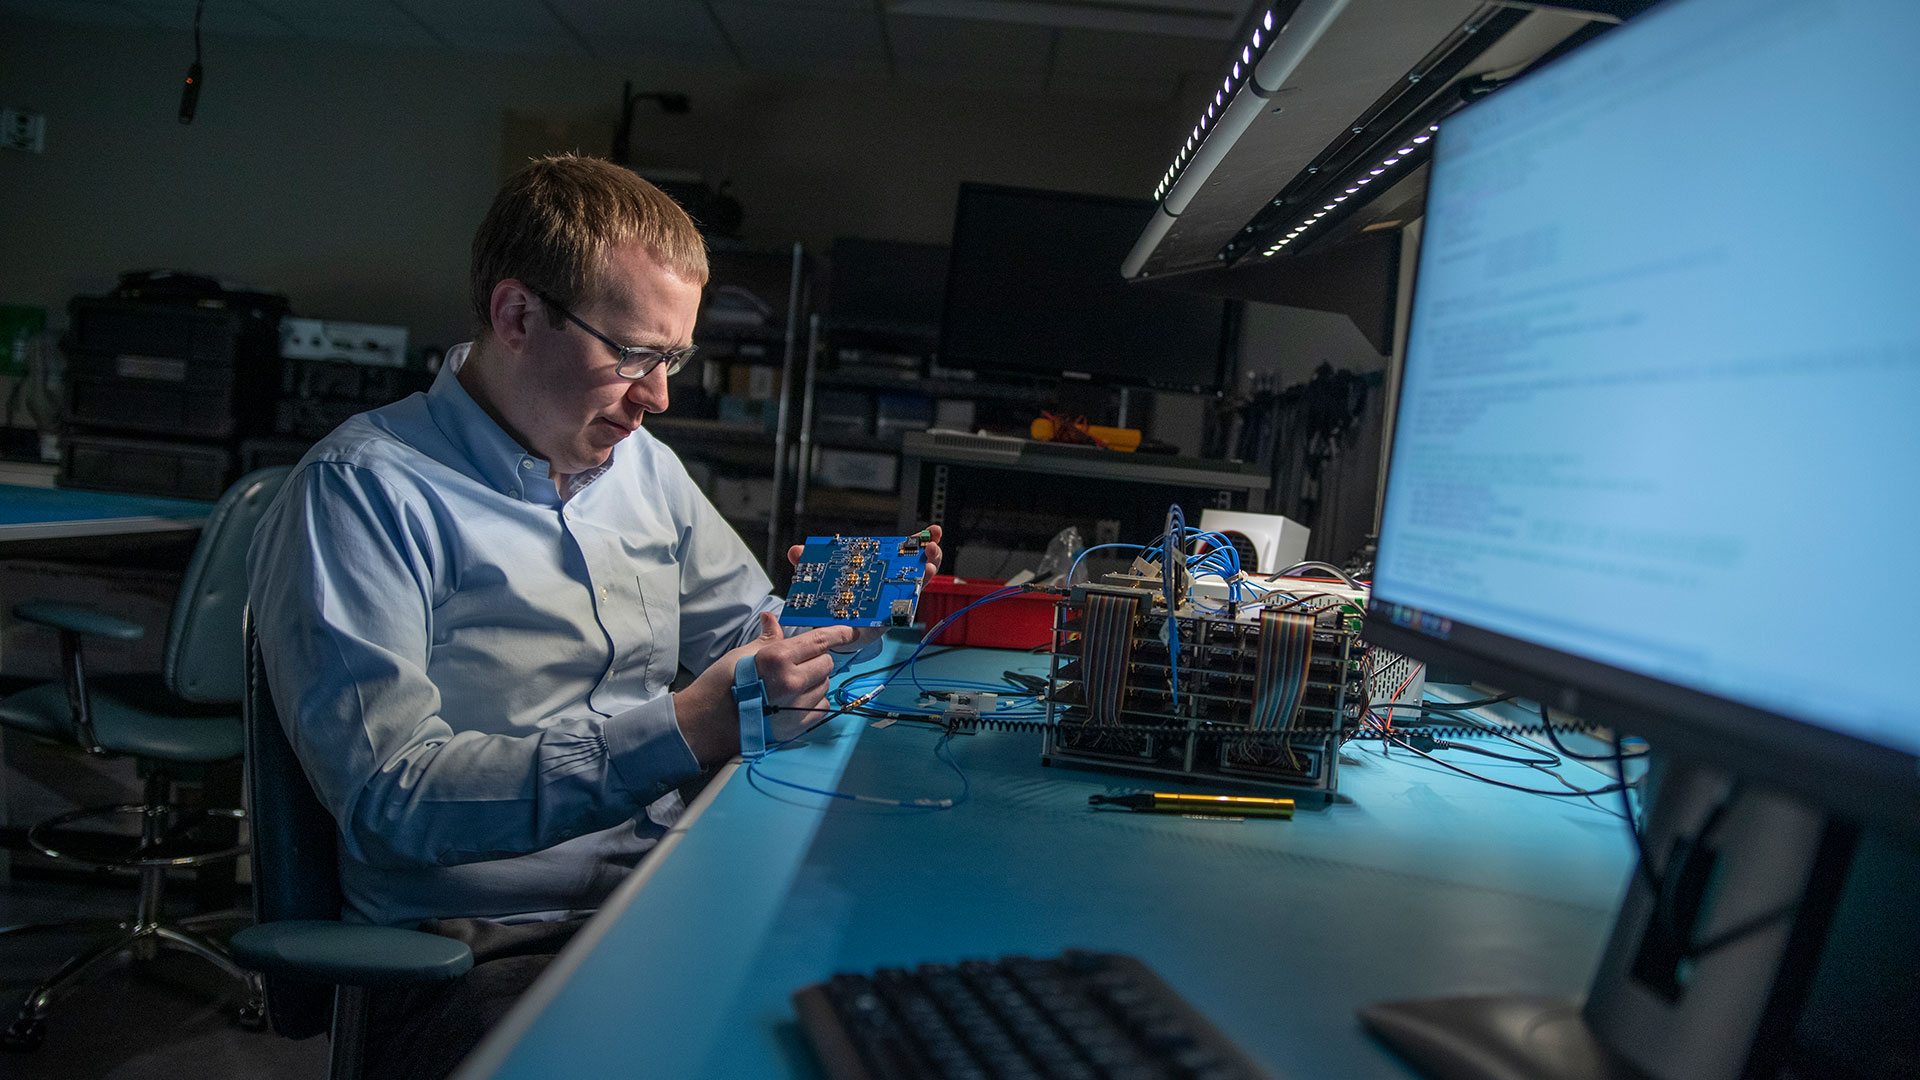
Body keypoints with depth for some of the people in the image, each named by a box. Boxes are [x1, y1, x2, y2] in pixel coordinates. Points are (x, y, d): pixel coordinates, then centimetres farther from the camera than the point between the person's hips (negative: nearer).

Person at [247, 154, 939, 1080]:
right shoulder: (361, 490, -9)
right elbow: (388, 794, -18)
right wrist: (678, 733, -25)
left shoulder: (640, 463, 14)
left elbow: (746, 634, 24)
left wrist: (832, 615, 1)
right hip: (490, 949, -5)